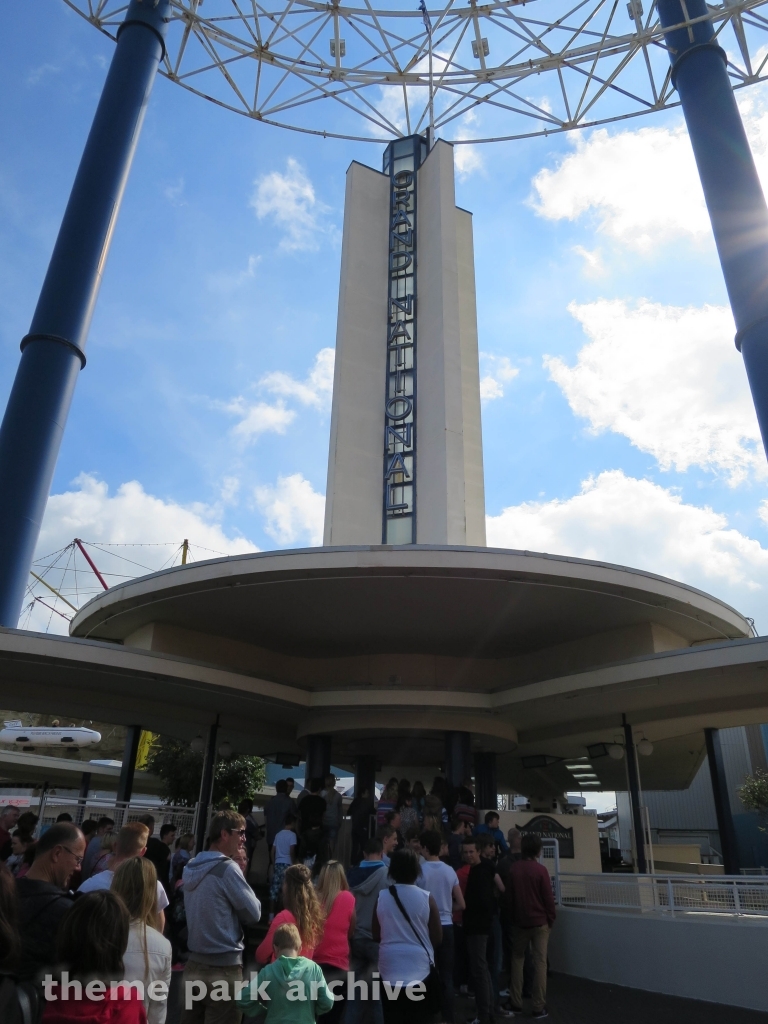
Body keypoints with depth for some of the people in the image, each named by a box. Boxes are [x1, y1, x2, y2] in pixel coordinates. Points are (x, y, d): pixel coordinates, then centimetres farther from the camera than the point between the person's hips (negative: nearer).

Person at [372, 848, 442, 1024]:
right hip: (419, 967, -1)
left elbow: (376, 935, 5)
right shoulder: (426, 898, -8)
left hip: (390, 967, 1)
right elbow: (437, 938, -2)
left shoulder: (382, 897, -4)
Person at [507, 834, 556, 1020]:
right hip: (539, 921, -3)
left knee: (517, 960, 14)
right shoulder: (540, 870, -13)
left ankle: (516, 1004, 17)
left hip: (519, 921, 3)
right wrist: (551, 918, 3)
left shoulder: (513, 869, -2)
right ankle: (539, 1007, 4)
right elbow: (548, 897, -11)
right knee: (540, 962, 3)